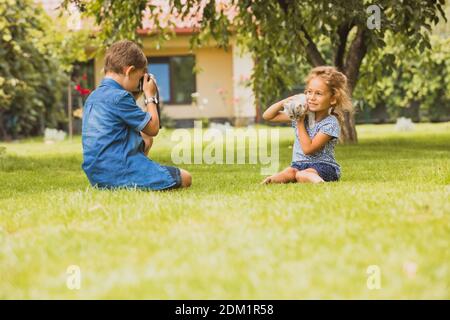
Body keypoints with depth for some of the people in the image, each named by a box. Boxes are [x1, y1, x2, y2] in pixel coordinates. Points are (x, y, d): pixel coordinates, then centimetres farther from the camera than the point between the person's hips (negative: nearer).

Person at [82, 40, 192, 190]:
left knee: (146, 140, 31)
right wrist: (150, 96, 5)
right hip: (119, 174, -9)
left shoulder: (93, 97, 13)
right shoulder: (120, 97, -15)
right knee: (185, 178, -6)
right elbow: (153, 128, -7)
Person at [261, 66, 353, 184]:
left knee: (301, 175, -36)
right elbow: (267, 116, 12)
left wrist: (300, 122, -14)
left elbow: (308, 149, -20)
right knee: (288, 173, -30)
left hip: (323, 165, -5)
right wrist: (284, 102, -5)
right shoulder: (301, 113, 6)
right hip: (299, 164, 6)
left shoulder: (330, 123, -13)